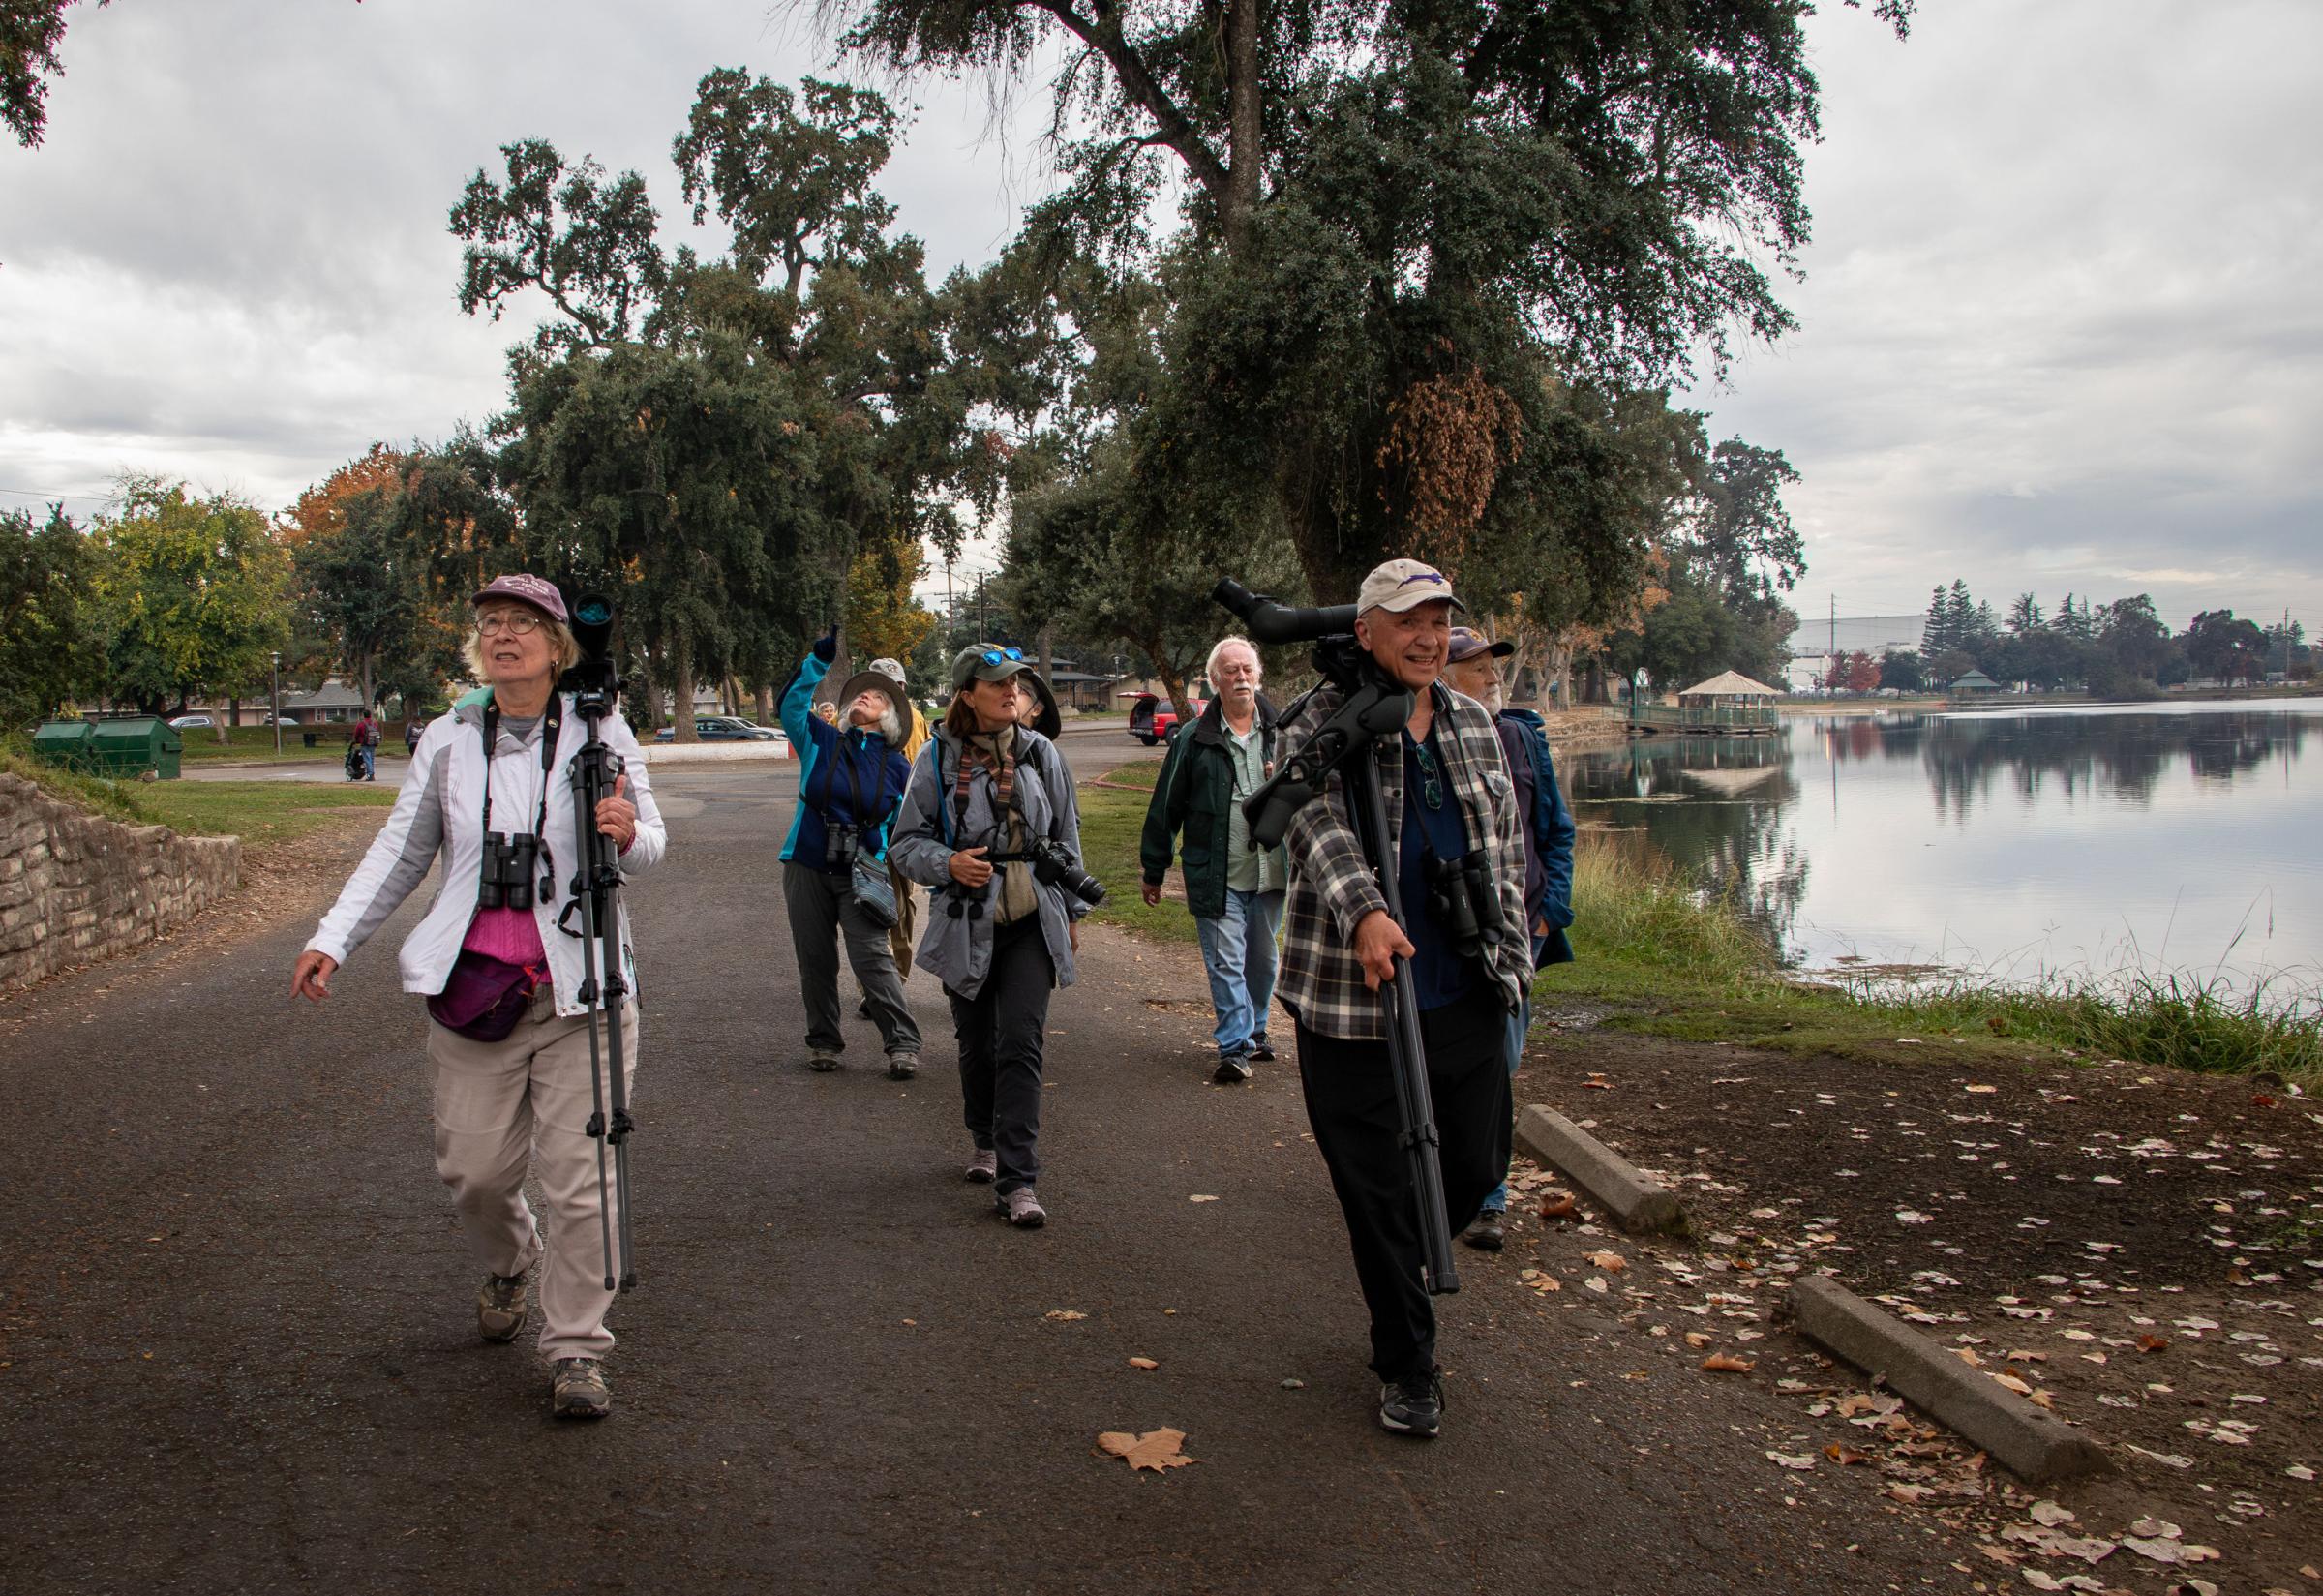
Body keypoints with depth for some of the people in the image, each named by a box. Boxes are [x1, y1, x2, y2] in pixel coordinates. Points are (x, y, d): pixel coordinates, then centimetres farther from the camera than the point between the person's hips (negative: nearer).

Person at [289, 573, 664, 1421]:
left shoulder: (601, 731, -1)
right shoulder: (448, 739, 5)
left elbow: (652, 839, 0)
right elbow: (401, 851, 12)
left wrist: (629, 835, -24)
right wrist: (332, 939, 4)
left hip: (581, 985, -2)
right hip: (474, 986, 2)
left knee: (578, 1177, -2)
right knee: (474, 1168, 8)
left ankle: (575, 1349, 12)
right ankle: (506, 1263, 42)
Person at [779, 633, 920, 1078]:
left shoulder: (897, 765, 2)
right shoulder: (822, 741, 3)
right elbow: (791, 705, -11)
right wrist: (819, 659, -19)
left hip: (861, 874, -2)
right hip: (808, 867, 2)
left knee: (872, 957, -10)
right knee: (815, 960, 9)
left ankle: (903, 1044, -4)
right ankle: (823, 1041, 23)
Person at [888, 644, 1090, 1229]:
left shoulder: (1040, 753, 4)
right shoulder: (938, 759, -3)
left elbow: (1067, 836, 14)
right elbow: (906, 842, 1)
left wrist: (1072, 910, 15)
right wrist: (949, 863, -19)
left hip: (1033, 922, 0)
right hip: (966, 923, 0)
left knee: (1021, 1044, -9)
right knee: (976, 1043, 13)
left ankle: (1016, 1180, -7)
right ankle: (985, 1141, 39)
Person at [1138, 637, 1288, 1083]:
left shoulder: (1282, 730, 3)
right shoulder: (1194, 740, -3)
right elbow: (1165, 807, 3)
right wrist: (1153, 871, 6)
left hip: (1272, 872, 3)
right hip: (1217, 875, -3)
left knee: (1263, 958, 17)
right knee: (1225, 961, -6)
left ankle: (1254, 1030, 35)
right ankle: (1234, 1047, 0)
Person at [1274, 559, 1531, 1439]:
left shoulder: (1474, 724, 12)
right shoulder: (1321, 723, -6)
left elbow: (1506, 846, 20)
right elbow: (1321, 824, -24)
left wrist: (1509, 952, 17)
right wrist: (1365, 911, -42)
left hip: (1468, 995, 6)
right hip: (1355, 1000, -5)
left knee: (1476, 1165, 13)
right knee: (1378, 1186, 3)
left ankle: (1402, 1273, 44)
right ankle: (1408, 1366, 21)